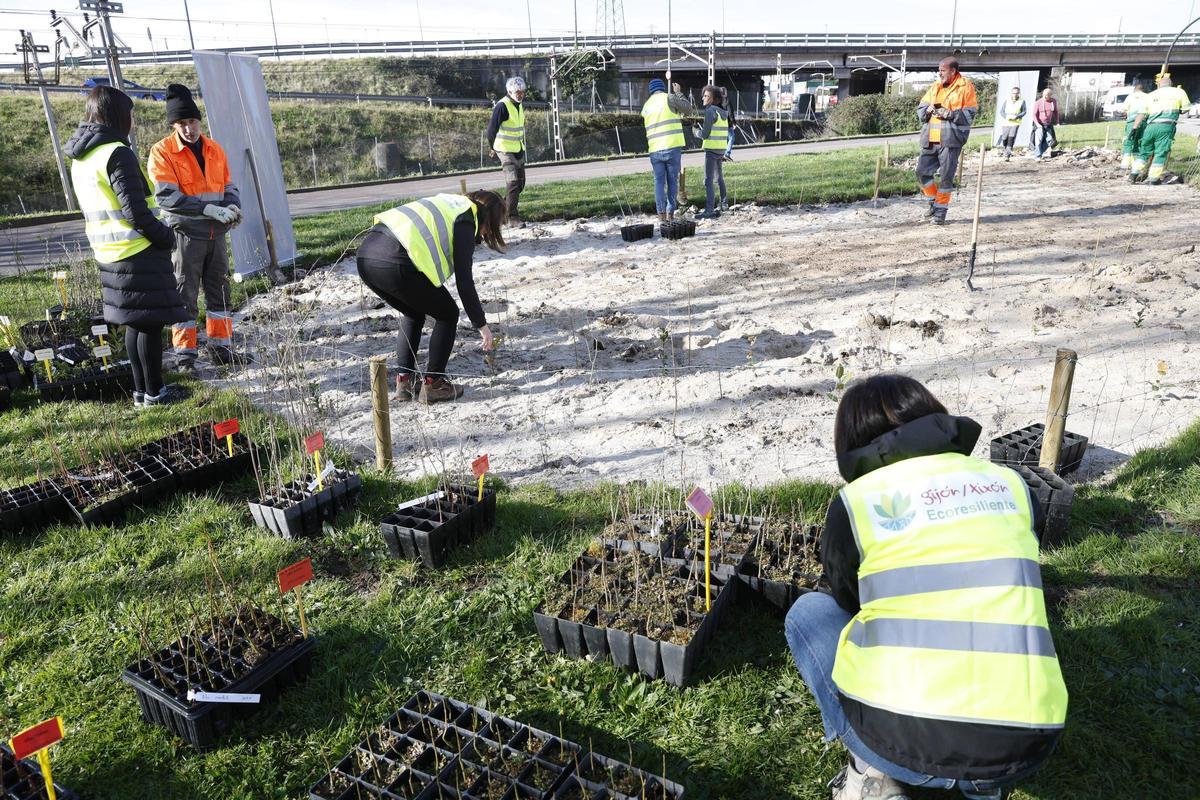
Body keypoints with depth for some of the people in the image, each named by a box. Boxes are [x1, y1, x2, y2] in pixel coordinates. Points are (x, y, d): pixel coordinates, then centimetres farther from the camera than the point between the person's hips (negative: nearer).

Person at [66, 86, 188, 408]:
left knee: (135, 322, 16)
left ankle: (141, 389, 22)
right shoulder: (117, 153, -16)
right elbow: (135, 210, -21)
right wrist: (166, 236, -8)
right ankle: (154, 392, 6)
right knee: (151, 322, -1)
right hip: (139, 253, -9)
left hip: (110, 254, 9)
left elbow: (95, 206, 19)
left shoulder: (80, 159, 13)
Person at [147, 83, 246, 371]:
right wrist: (209, 209, -24)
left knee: (220, 289, 11)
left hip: (216, 233, 6)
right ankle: (184, 354, 8)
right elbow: (166, 197, -16)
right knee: (185, 294, 0)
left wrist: (232, 207, -7)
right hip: (185, 232, -6)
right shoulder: (162, 152, -8)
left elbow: (228, 185, 16)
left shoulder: (214, 149, 10)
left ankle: (220, 347, 22)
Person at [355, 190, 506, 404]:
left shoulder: (450, 203, 28)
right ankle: (433, 383, 10)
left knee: (414, 313, 28)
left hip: (366, 254, 9)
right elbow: (464, 281, -1)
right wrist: (481, 324, 7)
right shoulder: (465, 224, 3)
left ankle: (405, 379, 26)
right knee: (447, 314, 10)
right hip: (394, 264, -9)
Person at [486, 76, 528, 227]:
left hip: (519, 150, 9)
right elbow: (492, 130, -15)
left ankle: (504, 209, 28)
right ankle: (513, 217, -12)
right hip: (506, 150, -9)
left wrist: (522, 145, 19)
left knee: (520, 182, 12)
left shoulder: (519, 105, 10)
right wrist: (494, 148, -3)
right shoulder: (502, 106, -17)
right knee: (513, 182, -14)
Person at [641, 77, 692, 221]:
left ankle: (661, 212, -2)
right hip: (672, 147, -3)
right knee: (672, 181, 6)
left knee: (659, 181, 7)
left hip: (655, 150, 3)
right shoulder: (669, 98, -2)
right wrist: (678, 93, 18)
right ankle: (670, 213, 5)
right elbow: (688, 108, 6)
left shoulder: (646, 106, 13)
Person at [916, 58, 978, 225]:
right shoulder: (935, 86, 16)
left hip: (951, 139, -6)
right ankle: (934, 201, 25)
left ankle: (941, 210, 7)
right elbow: (920, 109, 15)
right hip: (930, 139, 6)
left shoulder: (965, 87, 0)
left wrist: (950, 114, -17)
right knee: (922, 171, 4)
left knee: (946, 176, -3)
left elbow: (970, 114, -6)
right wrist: (928, 110, -7)